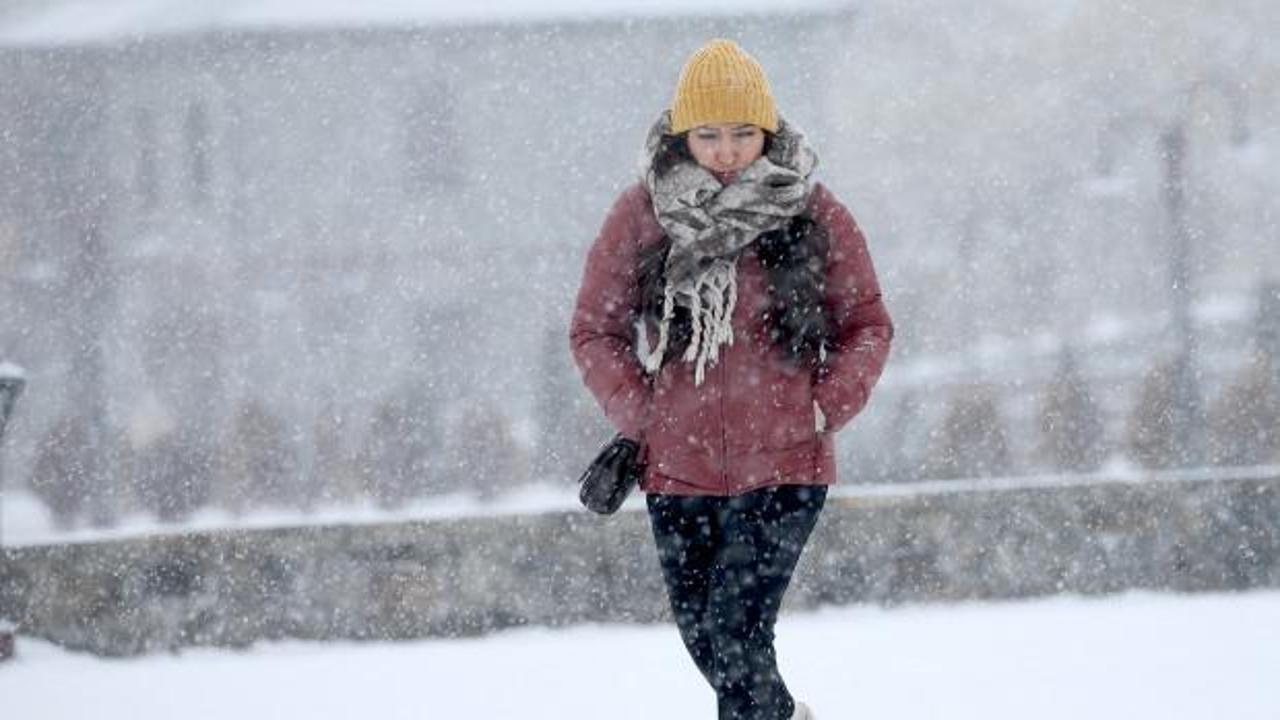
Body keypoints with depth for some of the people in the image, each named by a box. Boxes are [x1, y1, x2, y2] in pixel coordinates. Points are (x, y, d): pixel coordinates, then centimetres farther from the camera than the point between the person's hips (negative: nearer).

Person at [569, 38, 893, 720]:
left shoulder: (813, 215, -2)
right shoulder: (642, 215, -1)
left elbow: (867, 324, 5)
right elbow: (594, 329, 5)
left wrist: (827, 407, -6)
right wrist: (638, 413, -5)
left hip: (784, 466, -3)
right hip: (676, 468, 3)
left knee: (736, 638, -15)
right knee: (703, 638, 13)